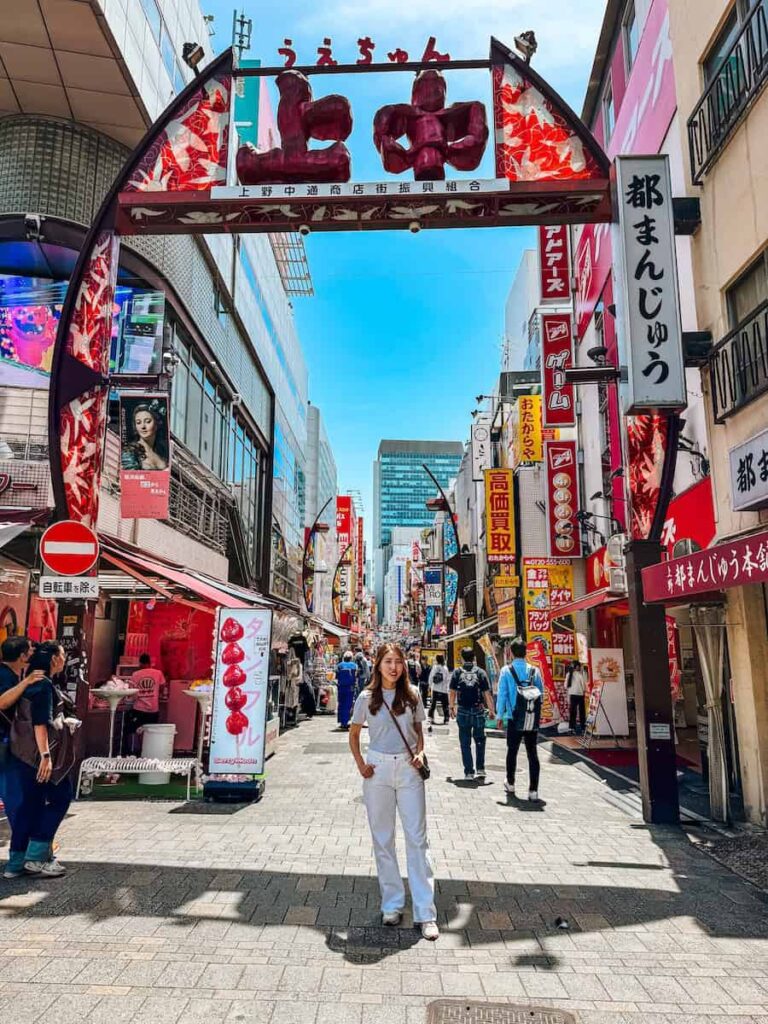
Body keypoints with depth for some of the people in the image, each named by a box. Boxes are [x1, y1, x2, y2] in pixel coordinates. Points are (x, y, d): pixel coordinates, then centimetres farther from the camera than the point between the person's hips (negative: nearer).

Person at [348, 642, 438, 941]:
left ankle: (425, 913, 5)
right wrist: (360, 764, -2)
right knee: (382, 838, 10)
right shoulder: (367, 697, -3)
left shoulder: (412, 695, 0)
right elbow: (354, 734, 9)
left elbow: (418, 730, 11)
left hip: (409, 770, 0)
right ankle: (392, 904, 25)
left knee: (417, 838, 0)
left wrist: (420, 752, -7)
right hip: (378, 768, 0)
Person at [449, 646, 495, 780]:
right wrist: (491, 709, 5)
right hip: (478, 711, 0)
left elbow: (452, 693, 0)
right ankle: (480, 769, 14)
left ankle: (469, 772, 9)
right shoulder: (480, 672, -1)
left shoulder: (457, 672, -2)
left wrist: (452, 707, 13)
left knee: (465, 743, 7)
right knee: (480, 740, 17)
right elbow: (487, 694, -4)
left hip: (462, 711, 0)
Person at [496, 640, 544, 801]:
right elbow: (541, 692, 3)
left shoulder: (506, 671, -6)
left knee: (512, 751, 16)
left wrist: (500, 715, 2)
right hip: (533, 721, 1)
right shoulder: (535, 670, 0)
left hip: (515, 720, -1)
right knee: (532, 754, 6)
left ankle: (510, 784, 29)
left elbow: (502, 694, -6)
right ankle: (533, 790, 2)